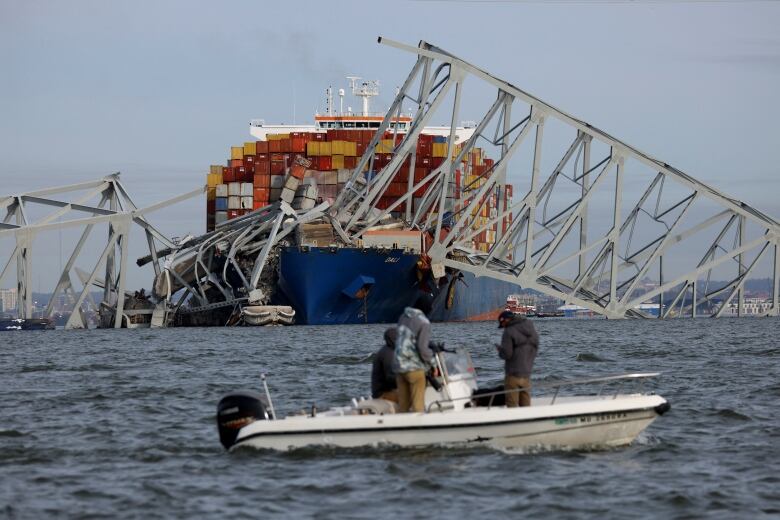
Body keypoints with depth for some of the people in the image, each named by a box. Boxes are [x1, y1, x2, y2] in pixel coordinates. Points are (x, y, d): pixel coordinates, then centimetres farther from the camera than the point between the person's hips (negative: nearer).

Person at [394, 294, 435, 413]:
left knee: (403, 403, 11)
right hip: (414, 367, -7)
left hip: (399, 365, 7)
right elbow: (422, 347, -18)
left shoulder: (403, 317, 8)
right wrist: (431, 361, 1)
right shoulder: (423, 322, -14)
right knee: (418, 402, -1)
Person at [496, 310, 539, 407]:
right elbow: (534, 352, 16)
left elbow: (506, 354, -18)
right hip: (527, 374, 7)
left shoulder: (509, 332, -13)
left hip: (513, 374, -7)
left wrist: (500, 349, 2)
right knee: (526, 405, 12)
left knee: (512, 404, -2)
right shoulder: (532, 330, 10)